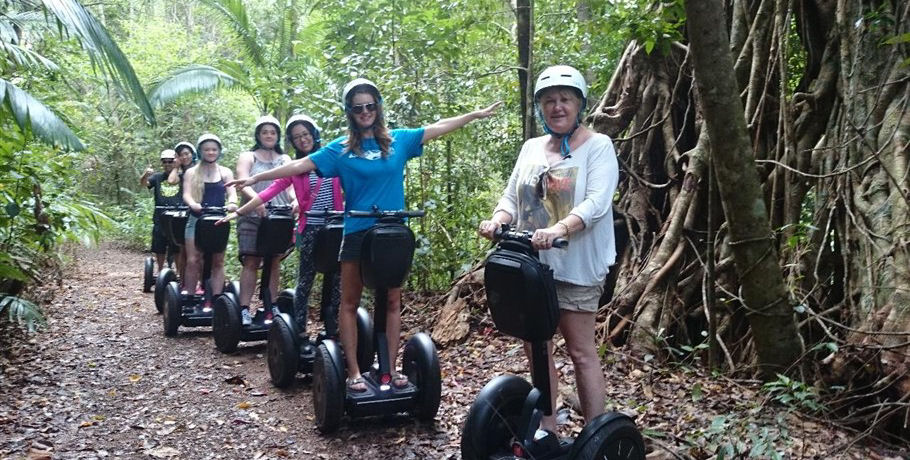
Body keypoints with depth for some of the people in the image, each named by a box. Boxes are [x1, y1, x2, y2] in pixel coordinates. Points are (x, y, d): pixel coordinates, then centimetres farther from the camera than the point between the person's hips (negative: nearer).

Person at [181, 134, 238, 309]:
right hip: (196, 220, 0)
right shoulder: (191, 173, 8)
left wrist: (232, 203, -27)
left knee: (217, 262, -1)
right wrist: (193, 204, -28)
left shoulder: (226, 173, 10)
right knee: (193, 261, -6)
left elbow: (232, 192, -3)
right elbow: (186, 194, -5)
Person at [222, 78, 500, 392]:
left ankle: (390, 367, 17)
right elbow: (300, 166, -1)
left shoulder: (399, 140, 5)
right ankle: (353, 371, 14)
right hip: (357, 234, -1)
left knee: (392, 301, 7)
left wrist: (477, 114, 11)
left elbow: (439, 127, 9)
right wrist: (256, 178, -5)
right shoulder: (340, 149, 1)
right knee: (350, 303, 4)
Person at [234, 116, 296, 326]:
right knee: (251, 262, -6)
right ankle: (244, 309, -7)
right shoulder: (248, 157, 10)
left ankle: (271, 308, 6)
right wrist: (256, 199, -27)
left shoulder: (285, 160, 18)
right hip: (253, 217, -2)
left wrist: (296, 200, -16)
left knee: (274, 262, 3)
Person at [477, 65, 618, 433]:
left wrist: (559, 229, -35)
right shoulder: (531, 148, 13)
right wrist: (497, 220, -13)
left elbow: (596, 202, -18)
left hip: (575, 265, -6)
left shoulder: (598, 146, -4)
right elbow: (512, 196, 10)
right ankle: (545, 429, 25)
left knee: (581, 352, 1)